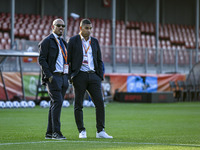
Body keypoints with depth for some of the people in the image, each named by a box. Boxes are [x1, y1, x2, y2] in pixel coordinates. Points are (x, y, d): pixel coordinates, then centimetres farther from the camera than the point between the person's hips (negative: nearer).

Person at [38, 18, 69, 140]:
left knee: (56, 104, 7)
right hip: (53, 77, -7)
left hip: (63, 77, 7)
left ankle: (49, 133, 10)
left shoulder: (63, 43, 21)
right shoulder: (47, 41, -2)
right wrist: (49, 75, -16)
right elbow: (42, 60, -9)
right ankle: (56, 132, -15)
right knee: (57, 102, -16)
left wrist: (68, 75, 12)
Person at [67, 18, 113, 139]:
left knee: (100, 102, -4)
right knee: (78, 105, 0)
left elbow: (99, 61, 16)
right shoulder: (73, 41, 1)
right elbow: (68, 60, 0)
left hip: (93, 75, 4)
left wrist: (101, 77, 7)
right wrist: (70, 77, -6)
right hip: (79, 75, -3)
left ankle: (100, 131, -1)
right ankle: (82, 131, 10)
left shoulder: (95, 41, 14)